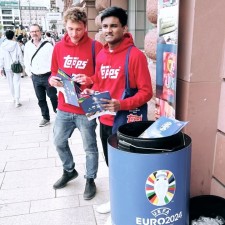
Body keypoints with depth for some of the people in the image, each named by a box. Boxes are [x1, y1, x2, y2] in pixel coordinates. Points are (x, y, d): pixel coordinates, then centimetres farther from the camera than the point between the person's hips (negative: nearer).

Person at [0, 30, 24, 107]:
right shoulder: (16, 44, -7)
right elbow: (20, 55, -4)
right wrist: (22, 65, 5)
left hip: (7, 67, 2)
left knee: (11, 83, 15)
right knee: (16, 83, -2)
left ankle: (14, 98, 27)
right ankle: (17, 101, -9)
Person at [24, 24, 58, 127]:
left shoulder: (47, 45, -12)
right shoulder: (27, 46, 3)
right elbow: (26, 60, 14)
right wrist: (29, 72, 9)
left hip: (48, 76, -5)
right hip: (35, 77, 5)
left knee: (53, 97, 4)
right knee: (41, 99, 13)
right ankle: (45, 118, 27)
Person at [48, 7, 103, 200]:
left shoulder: (96, 47, -10)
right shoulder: (59, 47, 3)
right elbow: (54, 74, 11)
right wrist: (53, 80, -11)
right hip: (64, 108, 5)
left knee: (90, 147, 10)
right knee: (59, 142, 20)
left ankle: (90, 180, 33)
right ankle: (69, 170, 45)